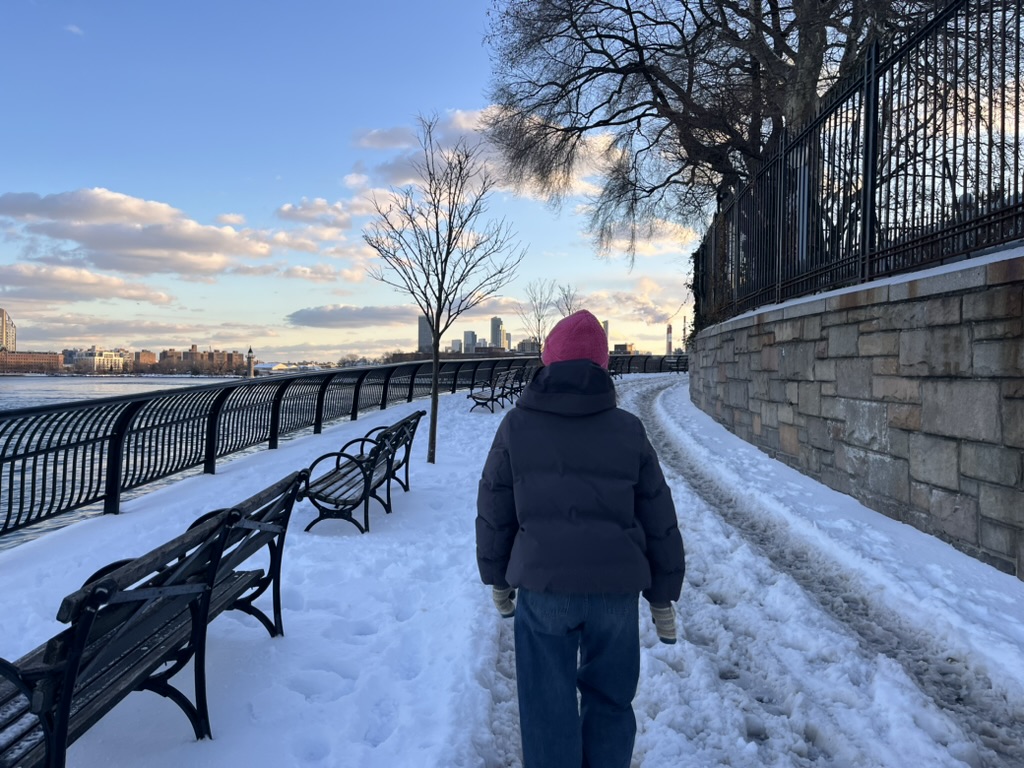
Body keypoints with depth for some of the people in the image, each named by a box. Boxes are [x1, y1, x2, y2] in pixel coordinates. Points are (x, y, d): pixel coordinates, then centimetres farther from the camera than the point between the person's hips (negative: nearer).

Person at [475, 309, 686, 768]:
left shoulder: (517, 426, 0)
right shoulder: (628, 430, 2)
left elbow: (493, 513, 4)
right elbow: (659, 521, 5)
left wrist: (497, 579, 18)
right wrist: (663, 596, 15)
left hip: (542, 586, -1)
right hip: (617, 588, 1)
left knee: (549, 708, 11)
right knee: (610, 701, 18)